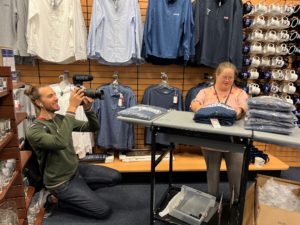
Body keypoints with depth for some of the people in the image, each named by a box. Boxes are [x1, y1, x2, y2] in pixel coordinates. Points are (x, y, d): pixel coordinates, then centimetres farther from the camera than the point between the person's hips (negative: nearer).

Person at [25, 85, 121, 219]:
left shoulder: (61, 119, 1)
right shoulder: (34, 131, -21)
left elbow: (94, 128, 1)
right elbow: (60, 143, -41)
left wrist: (88, 109, -19)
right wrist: (72, 107, -39)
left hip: (76, 169, 7)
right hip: (61, 182, -7)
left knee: (115, 177, 0)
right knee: (104, 211, -7)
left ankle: (81, 190, 11)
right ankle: (61, 199, 8)